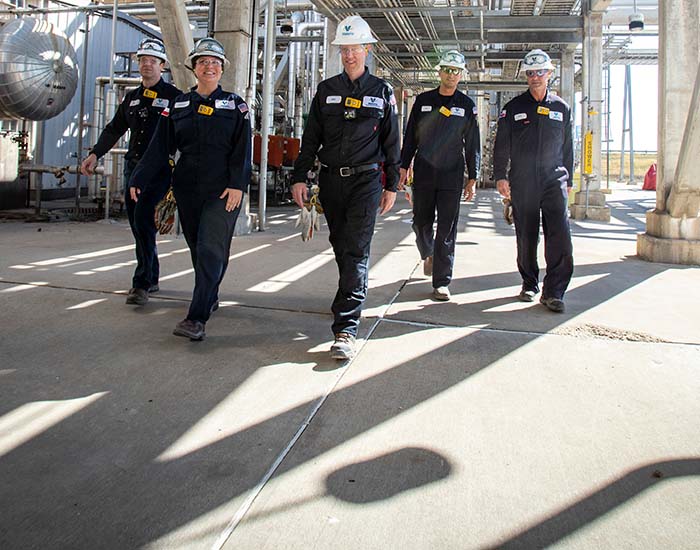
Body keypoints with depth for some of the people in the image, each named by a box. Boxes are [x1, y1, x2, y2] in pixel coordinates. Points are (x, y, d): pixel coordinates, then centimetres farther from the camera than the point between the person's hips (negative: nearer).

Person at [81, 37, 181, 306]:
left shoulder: (173, 96, 0)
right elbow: (114, 129, 21)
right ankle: (152, 279, 19)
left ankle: (141, 284, -16)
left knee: (143, 219, -19)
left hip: (159, 168, -7)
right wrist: (95, 154, 10)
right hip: (132, 166, 7)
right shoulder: (132, 97, 18)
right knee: (138, 225, 8)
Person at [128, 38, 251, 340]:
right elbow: (160, 147, 8)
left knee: (211, 249, -12)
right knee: (197, 247, 12)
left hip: (222, 190, -4)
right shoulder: (178, 105, 11)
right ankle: (210, 298, 32)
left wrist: (237, 184, -15)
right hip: (187, 188, 4)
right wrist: (139, 180, 2)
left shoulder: (235, 105, 4)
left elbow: (242, 150, -3)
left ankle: (197, 318, -15)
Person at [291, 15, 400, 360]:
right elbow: (310, 138, 9)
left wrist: (391, 186, 5)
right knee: (340, 246, 12)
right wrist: (300, 177, 0)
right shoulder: (326, 90, 10)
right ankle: (352, 295, 34)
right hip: (330, 180, 3)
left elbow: (391, 142, 7)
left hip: (365, 180, -3)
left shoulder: (382, 92, 5)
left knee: (356, 251, -11)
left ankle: (346, 329, -14)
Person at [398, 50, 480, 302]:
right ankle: (428, 255, 40)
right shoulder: (423, 100, 8)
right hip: (423, 174, 1)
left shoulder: (467, 105, 6)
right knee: (421, 222, 8)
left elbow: (472, 144, 7)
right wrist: (403, 167, 3)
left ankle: (441, 282, 1)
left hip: (452, 176, -1)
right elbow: (410, 137, 10)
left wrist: (472, 178, 2)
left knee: (447, 230, -4)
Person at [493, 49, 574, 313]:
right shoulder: (513, 108, 7)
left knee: (560, 235, -12)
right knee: (526, 238, 6)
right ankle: (529, 285, 20)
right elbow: (501, 145, 6)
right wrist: (500, 176, -3)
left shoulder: (561, 108, 12)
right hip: (522, 183, 0)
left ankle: (553, 292, -7)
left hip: (554, 181, 1)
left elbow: (567, 147, 17)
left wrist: (568, 180, 16)